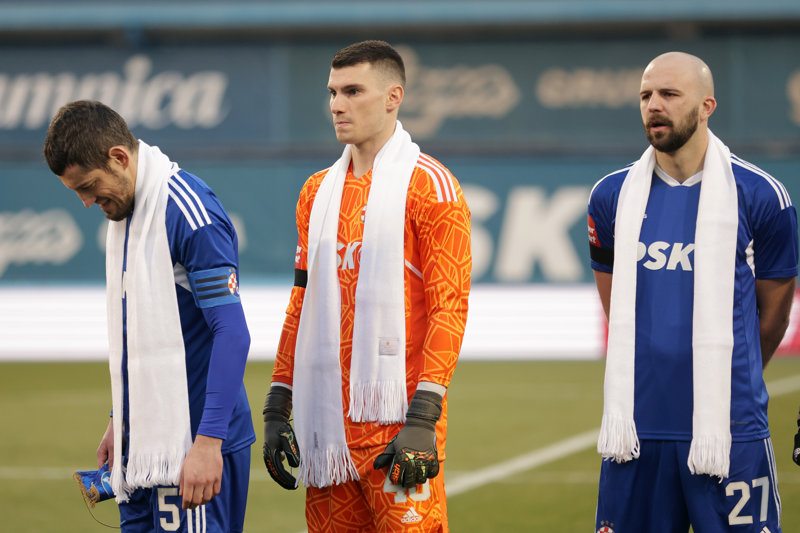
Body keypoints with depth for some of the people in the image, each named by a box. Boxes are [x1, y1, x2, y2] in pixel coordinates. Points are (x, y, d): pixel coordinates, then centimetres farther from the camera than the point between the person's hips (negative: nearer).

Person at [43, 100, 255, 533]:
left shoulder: (189, 213, -16)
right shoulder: (123, 209, 14)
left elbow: (232, 333, -20)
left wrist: (208, 441, -24)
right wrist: (120, 421, 22)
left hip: (195, 445, -9)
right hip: (142, 441, 9)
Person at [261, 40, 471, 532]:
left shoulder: (428, 186, -4)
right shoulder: (318, 191, 17)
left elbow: (449, 307, -10)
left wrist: (423, 417, -18)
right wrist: (277, 408, 15)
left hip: (396, 414, -6)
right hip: (327, 417, 6)